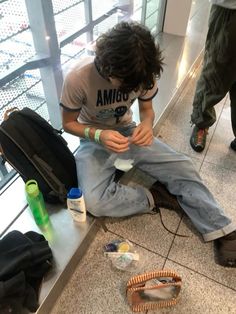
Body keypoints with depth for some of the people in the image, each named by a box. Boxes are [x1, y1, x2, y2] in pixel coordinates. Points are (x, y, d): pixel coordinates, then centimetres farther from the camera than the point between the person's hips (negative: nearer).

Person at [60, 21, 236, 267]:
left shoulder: (143, 74, -16)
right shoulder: (78, 78, -26)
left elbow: (147, 109, 0)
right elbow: (68, 123, -12)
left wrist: (146, 124, -25)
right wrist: (99, 135, -32)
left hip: (128, 132, 3)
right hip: (94, 140, -2)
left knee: (182, 166, -13)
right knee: (94, 201, -29)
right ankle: (153, 197, -7)